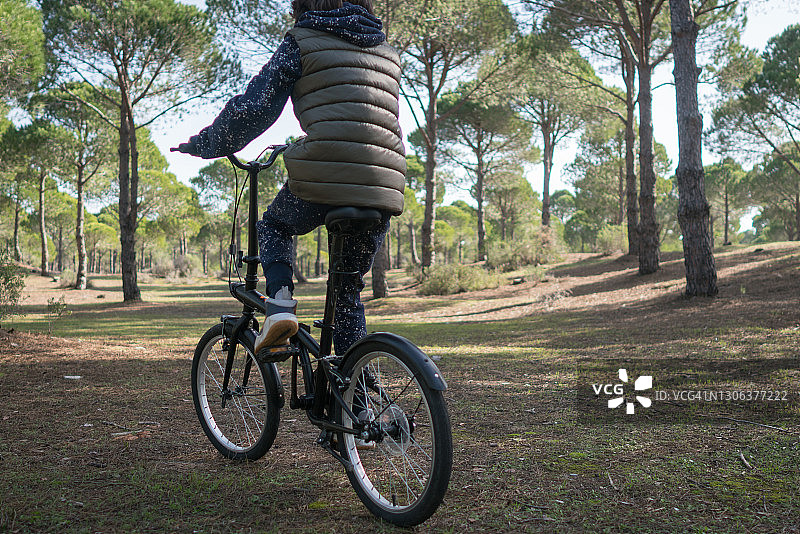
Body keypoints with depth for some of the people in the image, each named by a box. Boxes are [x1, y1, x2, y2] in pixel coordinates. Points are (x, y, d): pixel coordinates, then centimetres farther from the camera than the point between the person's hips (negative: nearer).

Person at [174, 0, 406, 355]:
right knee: (349, 292, 19)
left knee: (272, 226, 27)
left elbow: (254, 107, 4)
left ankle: (280, 301, 4)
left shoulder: (303, 42, 9)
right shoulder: (388, 53, 24)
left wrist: (203, 145, 18)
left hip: (323, 177, -4)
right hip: (384, 189, 5)